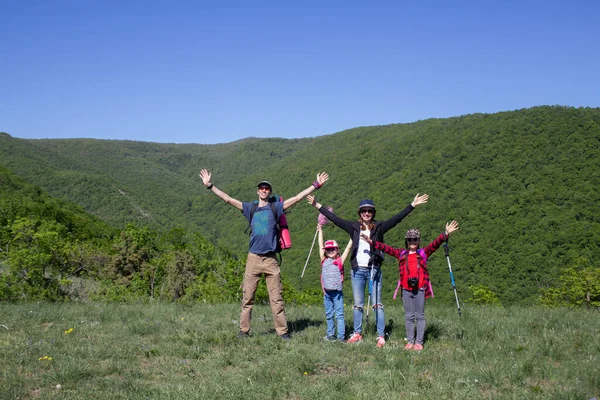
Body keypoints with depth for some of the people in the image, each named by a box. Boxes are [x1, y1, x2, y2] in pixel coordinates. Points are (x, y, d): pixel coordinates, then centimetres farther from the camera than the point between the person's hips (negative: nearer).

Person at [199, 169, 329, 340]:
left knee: (276, 298, -1)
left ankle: (282, 331, 3)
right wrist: (209, 185, 7)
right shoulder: (250, 208, 12)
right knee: (247, 297, 2)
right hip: (253, 258, 1)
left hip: (271, 259, -1)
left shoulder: (275, 207, 8)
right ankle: (244, 330, 8)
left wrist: (316, 185, 4)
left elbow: (298, 197, 6)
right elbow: (227, 199, 11)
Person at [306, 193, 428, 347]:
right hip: (357, 271, 2)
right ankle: (357, 334, 19)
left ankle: (381, 336, 0)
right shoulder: (354, 227, 7)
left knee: (377, 304, -2)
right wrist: (318, 206, 5)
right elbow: (334, 218, 6)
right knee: (358, 304, 10)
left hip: (374, 270, -2)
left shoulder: (379, 227, 3)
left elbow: (397, 218, -3)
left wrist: (413, 205, -9)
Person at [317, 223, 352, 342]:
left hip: (337, 292, -4)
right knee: (329, 315, 11)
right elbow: (321, 245, 14)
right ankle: (330, 335, 20)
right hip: (327, 292, 4)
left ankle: (341, 336, -3)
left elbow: (348, 247, 2)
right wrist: (320, 231, 19)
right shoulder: (324, 261, 8)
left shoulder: (340, 261, 1)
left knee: (339, 315, -3)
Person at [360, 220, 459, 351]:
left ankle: (419, 342, 7)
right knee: (409, 317, 8)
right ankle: (410, 341, 14)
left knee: (420, 316, 3)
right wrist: (371, 242, 2)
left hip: (420, 289, -2)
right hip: (406, 290, 2)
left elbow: (436, 243, -6)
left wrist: (446, 234, -21)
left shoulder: (424, 253, 5)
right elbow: (386, 248, 9)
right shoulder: (401, 254, 10)